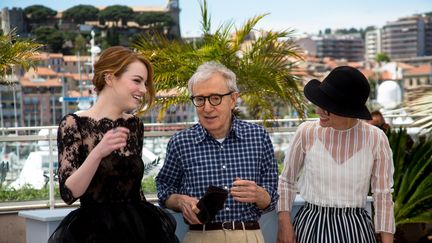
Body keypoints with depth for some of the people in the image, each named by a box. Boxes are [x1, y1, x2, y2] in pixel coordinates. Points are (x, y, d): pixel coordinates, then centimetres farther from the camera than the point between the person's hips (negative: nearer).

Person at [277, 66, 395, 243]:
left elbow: (383, 196, -2)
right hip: (310, 227, 0)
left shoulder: (376, 139, -7)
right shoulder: (306, 132, -7)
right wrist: (284, 223, -4)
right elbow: (287, 180, 6)